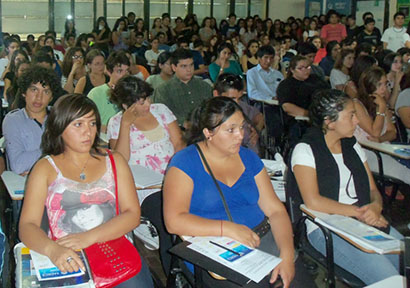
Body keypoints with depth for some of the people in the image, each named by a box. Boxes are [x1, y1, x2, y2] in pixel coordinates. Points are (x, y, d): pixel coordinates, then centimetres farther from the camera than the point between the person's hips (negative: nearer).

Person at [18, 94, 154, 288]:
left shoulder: (114, 161, 13)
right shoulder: (45, 168, 7)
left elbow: (132, 214, 3)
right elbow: (27, 226, -3)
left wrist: (89, 237, -13)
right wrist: (52, 249, -25)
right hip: (66, 260, -1)